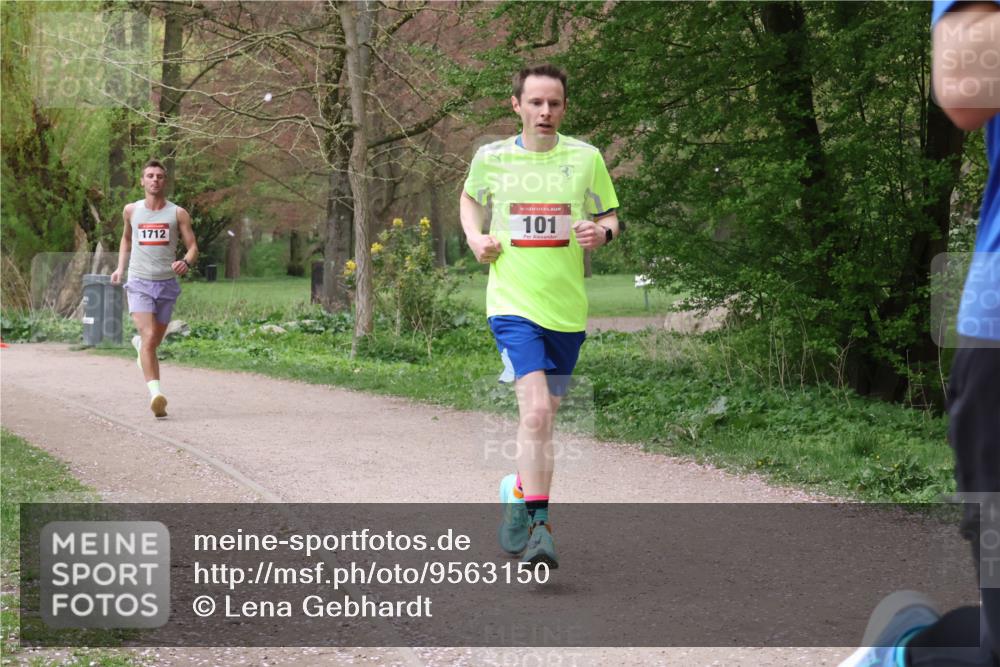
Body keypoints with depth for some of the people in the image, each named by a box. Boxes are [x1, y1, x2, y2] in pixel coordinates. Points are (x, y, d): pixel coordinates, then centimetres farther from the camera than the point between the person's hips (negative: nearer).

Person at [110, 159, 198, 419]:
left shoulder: (178, 213, 1)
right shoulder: (131, 210, 6)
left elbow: (193, 247, -1)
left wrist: (186, 262, -22)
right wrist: (120, 267, 15)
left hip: (167, 283, 1)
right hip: (139, 283, -1)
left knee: (154, 340, 15)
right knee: (149, 337, -19)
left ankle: (139, 343, 52)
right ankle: (156, 393, -25)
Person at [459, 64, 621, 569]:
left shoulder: (585, 158, 2)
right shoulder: (491, 158, 2)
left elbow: (609, 216, 12)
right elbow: (470, 198, 23)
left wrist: (601, 232, -11)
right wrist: (475, 236, 4)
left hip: (567, 309, 3)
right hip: (513, 304, -2)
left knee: (543, 414, 14)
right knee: (535, 410, -19)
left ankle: (520, 493, 39)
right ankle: (538, 526, -16)